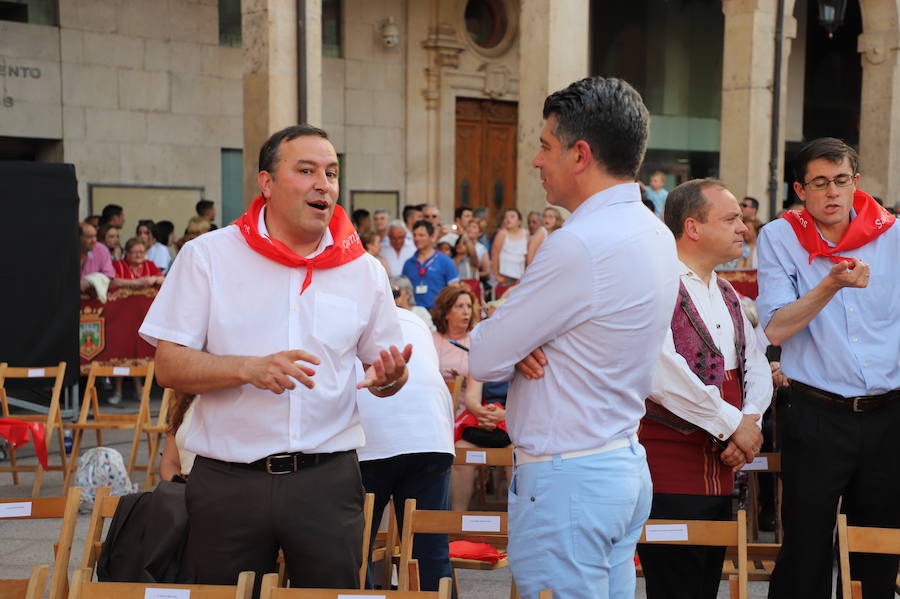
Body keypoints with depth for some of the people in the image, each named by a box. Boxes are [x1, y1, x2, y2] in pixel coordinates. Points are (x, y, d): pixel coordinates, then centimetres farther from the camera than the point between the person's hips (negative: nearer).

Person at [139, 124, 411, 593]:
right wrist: (249, 368, -21)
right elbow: (169, 367, -5)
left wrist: (389, 377, -12)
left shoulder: (364, 270, 6)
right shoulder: (208, 255, -1)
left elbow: (380, 370, 12)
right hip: (226, 482, -1)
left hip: (328, 479, 2)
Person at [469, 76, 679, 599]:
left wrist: (513, 347, 5)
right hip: (626, 463, 9)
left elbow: (483, 359, -16)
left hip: (567, 481, -9)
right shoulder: (656, 234, 8)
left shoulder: (580, 246, -22)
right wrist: (522, 344, -4)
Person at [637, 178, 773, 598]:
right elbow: (660, 373, -24)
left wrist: (751, 420, -7)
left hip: (721, 468, 9)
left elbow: (757, 367, 14)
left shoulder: (727, 295, 18)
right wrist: (731, 422, -16)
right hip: (670, 472, -9)